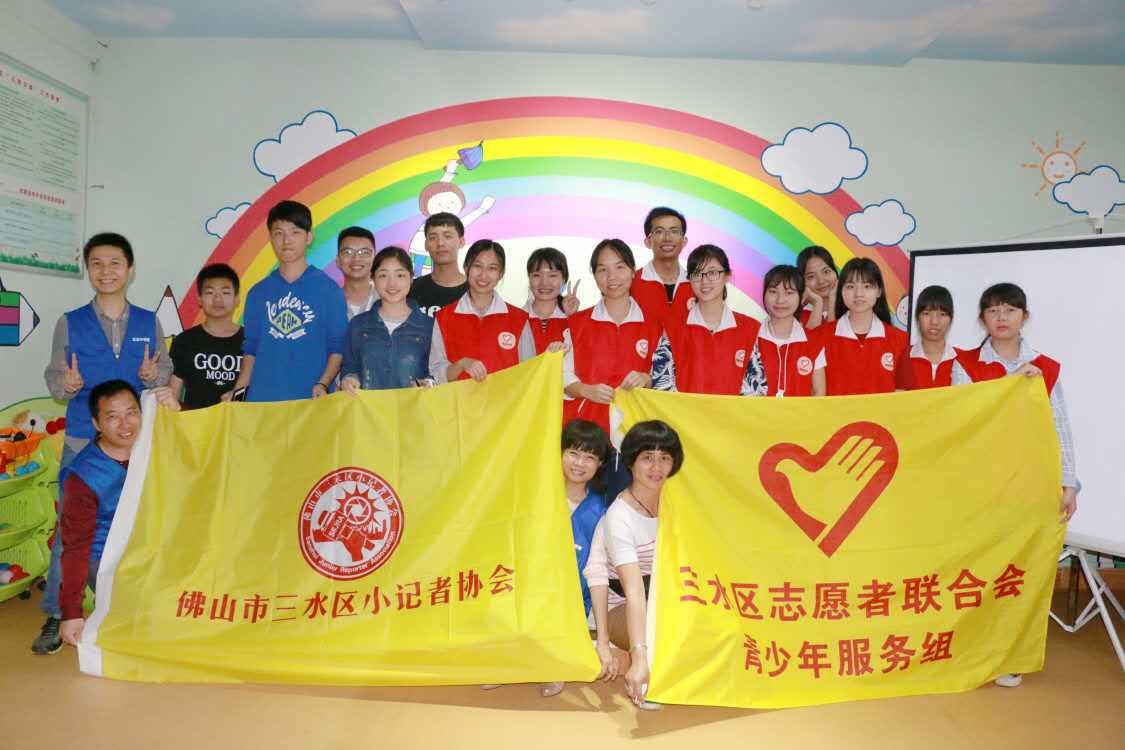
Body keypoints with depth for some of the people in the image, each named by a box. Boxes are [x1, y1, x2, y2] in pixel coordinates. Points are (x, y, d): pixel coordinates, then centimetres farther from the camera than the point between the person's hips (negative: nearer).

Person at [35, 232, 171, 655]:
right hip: (82, 442, -1)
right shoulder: (70, 324, 3)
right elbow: (54, 378, 1)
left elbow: (167, 374, 6)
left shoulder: (149, 323, 6)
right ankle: (55, 616, 12)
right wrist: (67, 385, -21)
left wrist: (153, 376, -16)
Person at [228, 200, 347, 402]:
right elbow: (251, 349, 14)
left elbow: (338, 347, -2)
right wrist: (237, 392, 3)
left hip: (311, 400, -2)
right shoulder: (258, 293, 11)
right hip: (262, 400, 3)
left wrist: (323, 384, -15)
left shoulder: (328, 289, 1)